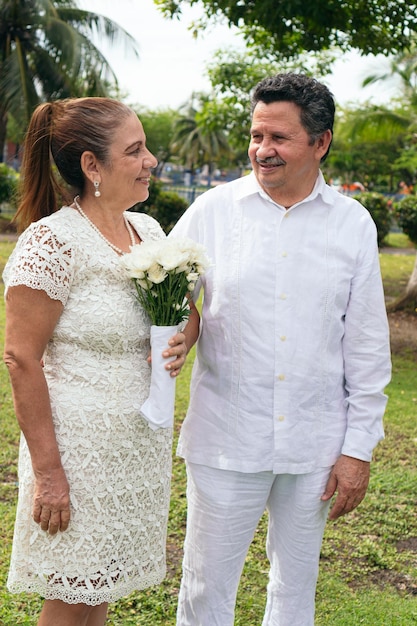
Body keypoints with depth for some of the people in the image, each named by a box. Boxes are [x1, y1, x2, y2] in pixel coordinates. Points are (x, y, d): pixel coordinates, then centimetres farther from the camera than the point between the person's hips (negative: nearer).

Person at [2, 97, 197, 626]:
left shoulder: (148, 230, 5)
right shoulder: (52, 241, -16)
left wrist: (179, 342, -5)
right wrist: (47, 471, -16)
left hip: (143, 439, 7)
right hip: (82, 443, -6)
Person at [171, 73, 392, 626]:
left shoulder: (353, 224, 0)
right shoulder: (212, 211, -3)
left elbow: (368, 347, 3)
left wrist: (359, 447, 1)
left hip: (315, 445, 1)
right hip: (226, 440, -1)